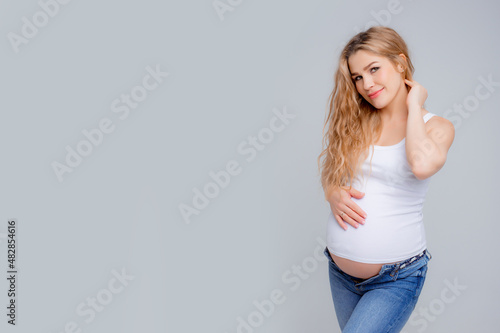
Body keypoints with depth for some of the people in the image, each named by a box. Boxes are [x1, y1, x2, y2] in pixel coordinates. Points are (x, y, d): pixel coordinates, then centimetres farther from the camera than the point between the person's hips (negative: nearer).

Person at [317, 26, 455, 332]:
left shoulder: (436, 126, -8)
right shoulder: (355, 122, 3)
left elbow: (422, 165, -30)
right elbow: (329, 174, 11)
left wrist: (413, 105, -15)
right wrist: (333, 193, -12)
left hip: (396, 280, -4)